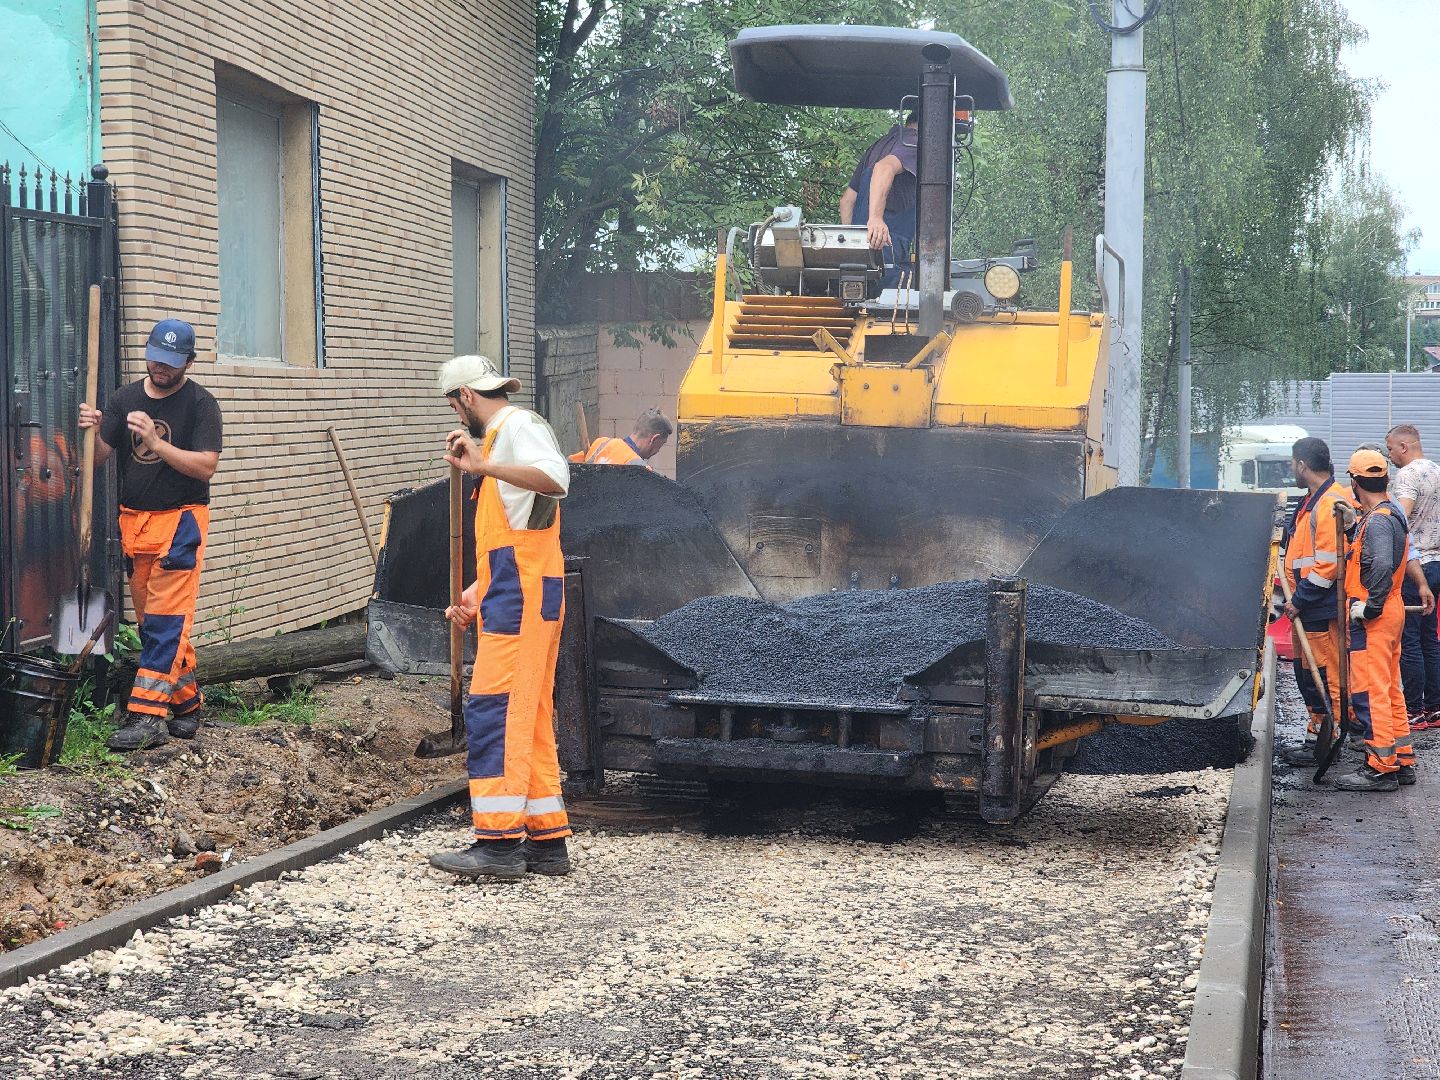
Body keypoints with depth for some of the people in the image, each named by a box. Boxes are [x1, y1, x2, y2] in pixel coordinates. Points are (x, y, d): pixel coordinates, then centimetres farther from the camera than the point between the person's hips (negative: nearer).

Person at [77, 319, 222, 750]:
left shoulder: (200, 403, -6)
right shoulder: (125, 398, 8)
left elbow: (206, 467, -15)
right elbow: (98, 458, 5)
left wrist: (155, 442, -24)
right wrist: (92, 431, -16)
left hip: (180, 520, -6)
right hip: (133, 520, 6)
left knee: (165, 619, -11)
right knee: (150, 619, 8)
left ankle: (148, 715, -15)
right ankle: (187, 703, 18)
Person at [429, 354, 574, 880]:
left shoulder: (519, 427, -6)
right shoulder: (498, 437, 26)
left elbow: (555, 479, -30)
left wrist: (483, 465, -36)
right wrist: (474, 595, 24)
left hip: (521, 599, -11)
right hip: (515, 598, 11)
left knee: (494, 712, -13)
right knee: (528, 718, 10)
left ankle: (499, 843, -15)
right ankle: (547, 843, 14)